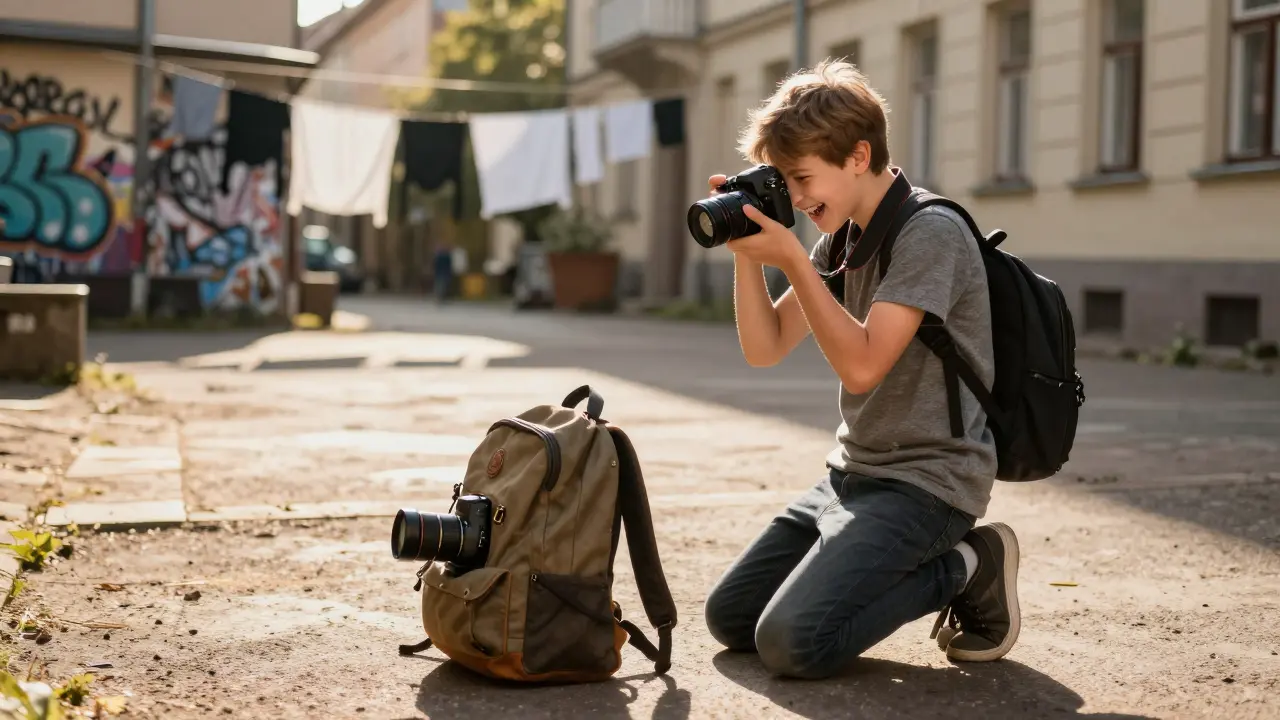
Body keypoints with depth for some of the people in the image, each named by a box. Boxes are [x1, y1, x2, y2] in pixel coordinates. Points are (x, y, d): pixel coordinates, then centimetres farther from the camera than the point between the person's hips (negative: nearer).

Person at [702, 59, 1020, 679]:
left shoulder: (930, 232, -16)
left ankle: (967, 567, 0)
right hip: (851, 474, 9)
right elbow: (765, 349, 8)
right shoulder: (841, 237, 11)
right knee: (728, 617, 7)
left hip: (925, 483, -9)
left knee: (791, 643, -22)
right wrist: (747, 253, -4)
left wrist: (791, 258, -22)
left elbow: (862, 365, -23)